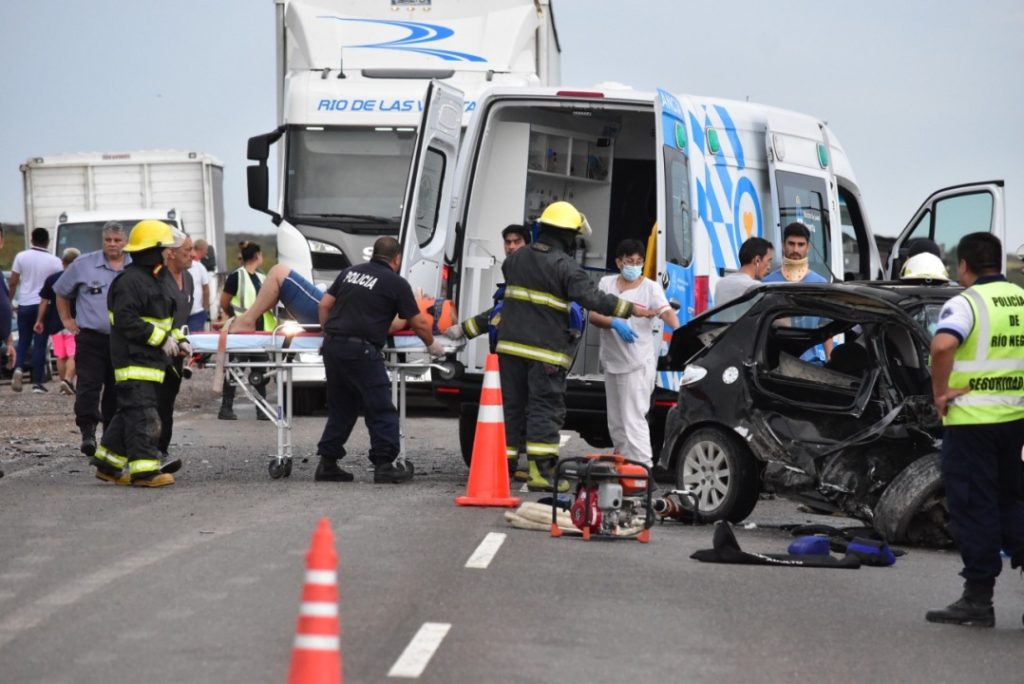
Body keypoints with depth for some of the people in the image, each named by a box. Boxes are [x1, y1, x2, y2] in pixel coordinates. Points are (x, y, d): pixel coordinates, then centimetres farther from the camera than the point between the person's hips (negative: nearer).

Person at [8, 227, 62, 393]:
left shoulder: (21, 256, -2)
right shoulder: (54, 261, -5)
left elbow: (13, 283, 0)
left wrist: (9, 302, 11)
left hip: (25, 305, 1)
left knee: (23, 340, 14)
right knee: (39, 344, 3)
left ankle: (19, 368, -11)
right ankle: (37, 382, 2)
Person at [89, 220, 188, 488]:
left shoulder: (154, 280, 20)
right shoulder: (130, 281, -15)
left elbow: (163, 319, 28)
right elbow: (126, 321, -23)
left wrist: (178, 340, 12)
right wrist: (161, 338, -20)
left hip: (150, 361, 10)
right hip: (134, 361, -10)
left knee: (129, 414, 14)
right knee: (142, 415, -12)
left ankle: (108, 463, 22)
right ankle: (144, 470, -13)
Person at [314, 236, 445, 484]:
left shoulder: (350, 272, 16)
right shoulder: (396, 283, 0)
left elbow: (325, 305, 15)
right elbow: (419, 324, 4)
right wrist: (432, 345, 20)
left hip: (333, 345, 6)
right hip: (361, 350, -6)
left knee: (340, 408, 16)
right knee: (381, 410, 2)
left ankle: (327, 464, 17)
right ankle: (384, 465, -1)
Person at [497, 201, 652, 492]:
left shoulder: (516, 258, 11)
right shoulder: (565, 266, -12)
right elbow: (592, 298, -18)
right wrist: (630, 309, -11)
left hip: (511, 345, 6)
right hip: (545, 349, -6)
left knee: (513, 405, 14)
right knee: (546, 408, -5)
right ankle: (541, 470, -11)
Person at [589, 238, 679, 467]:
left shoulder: (650, 287, -4)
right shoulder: (607, 283, 7)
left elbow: (666, 312, -20)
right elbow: (593, 316, -1)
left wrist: (678, 332, -41)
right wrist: (614, 323, -22)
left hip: (638, 363, -5)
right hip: (612, 361, 5)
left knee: (633, 419, -14)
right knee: (616, 421, 14)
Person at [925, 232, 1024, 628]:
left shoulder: (966, 302, -13)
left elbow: (942, 345, -30)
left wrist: (941, 390, -17)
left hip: (970, 419, -6)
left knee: (974, 507, 1)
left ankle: (978, 599, 5)